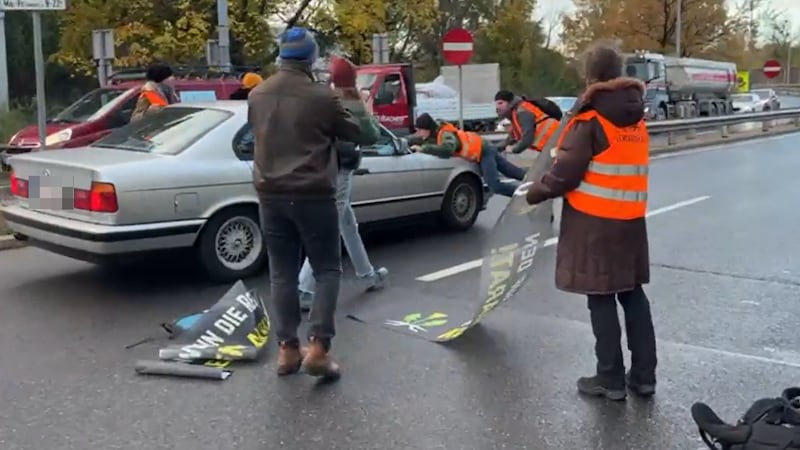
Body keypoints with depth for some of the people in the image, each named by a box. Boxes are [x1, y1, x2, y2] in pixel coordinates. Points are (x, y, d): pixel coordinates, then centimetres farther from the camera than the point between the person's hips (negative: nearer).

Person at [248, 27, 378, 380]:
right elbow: (362, 135, 1)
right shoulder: (321, 97, -10)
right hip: (312, 195, -5)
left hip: (271, 195, 5)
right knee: (327, 270, 5)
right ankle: (317, 347, -4)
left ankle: (287, 349, 13)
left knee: (282, 273, 11)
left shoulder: (257, 96, 6)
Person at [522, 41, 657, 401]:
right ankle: (644, 375, 20)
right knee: (633, 294, 14)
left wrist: (534, 192, 0)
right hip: (630, 221, 7)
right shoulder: (637, 119, 9)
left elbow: (565, 174, -15)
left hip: (594, 222, -7)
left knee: (601, 298, 2)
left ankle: (611, 379, 9)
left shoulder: (590, 120, -14)